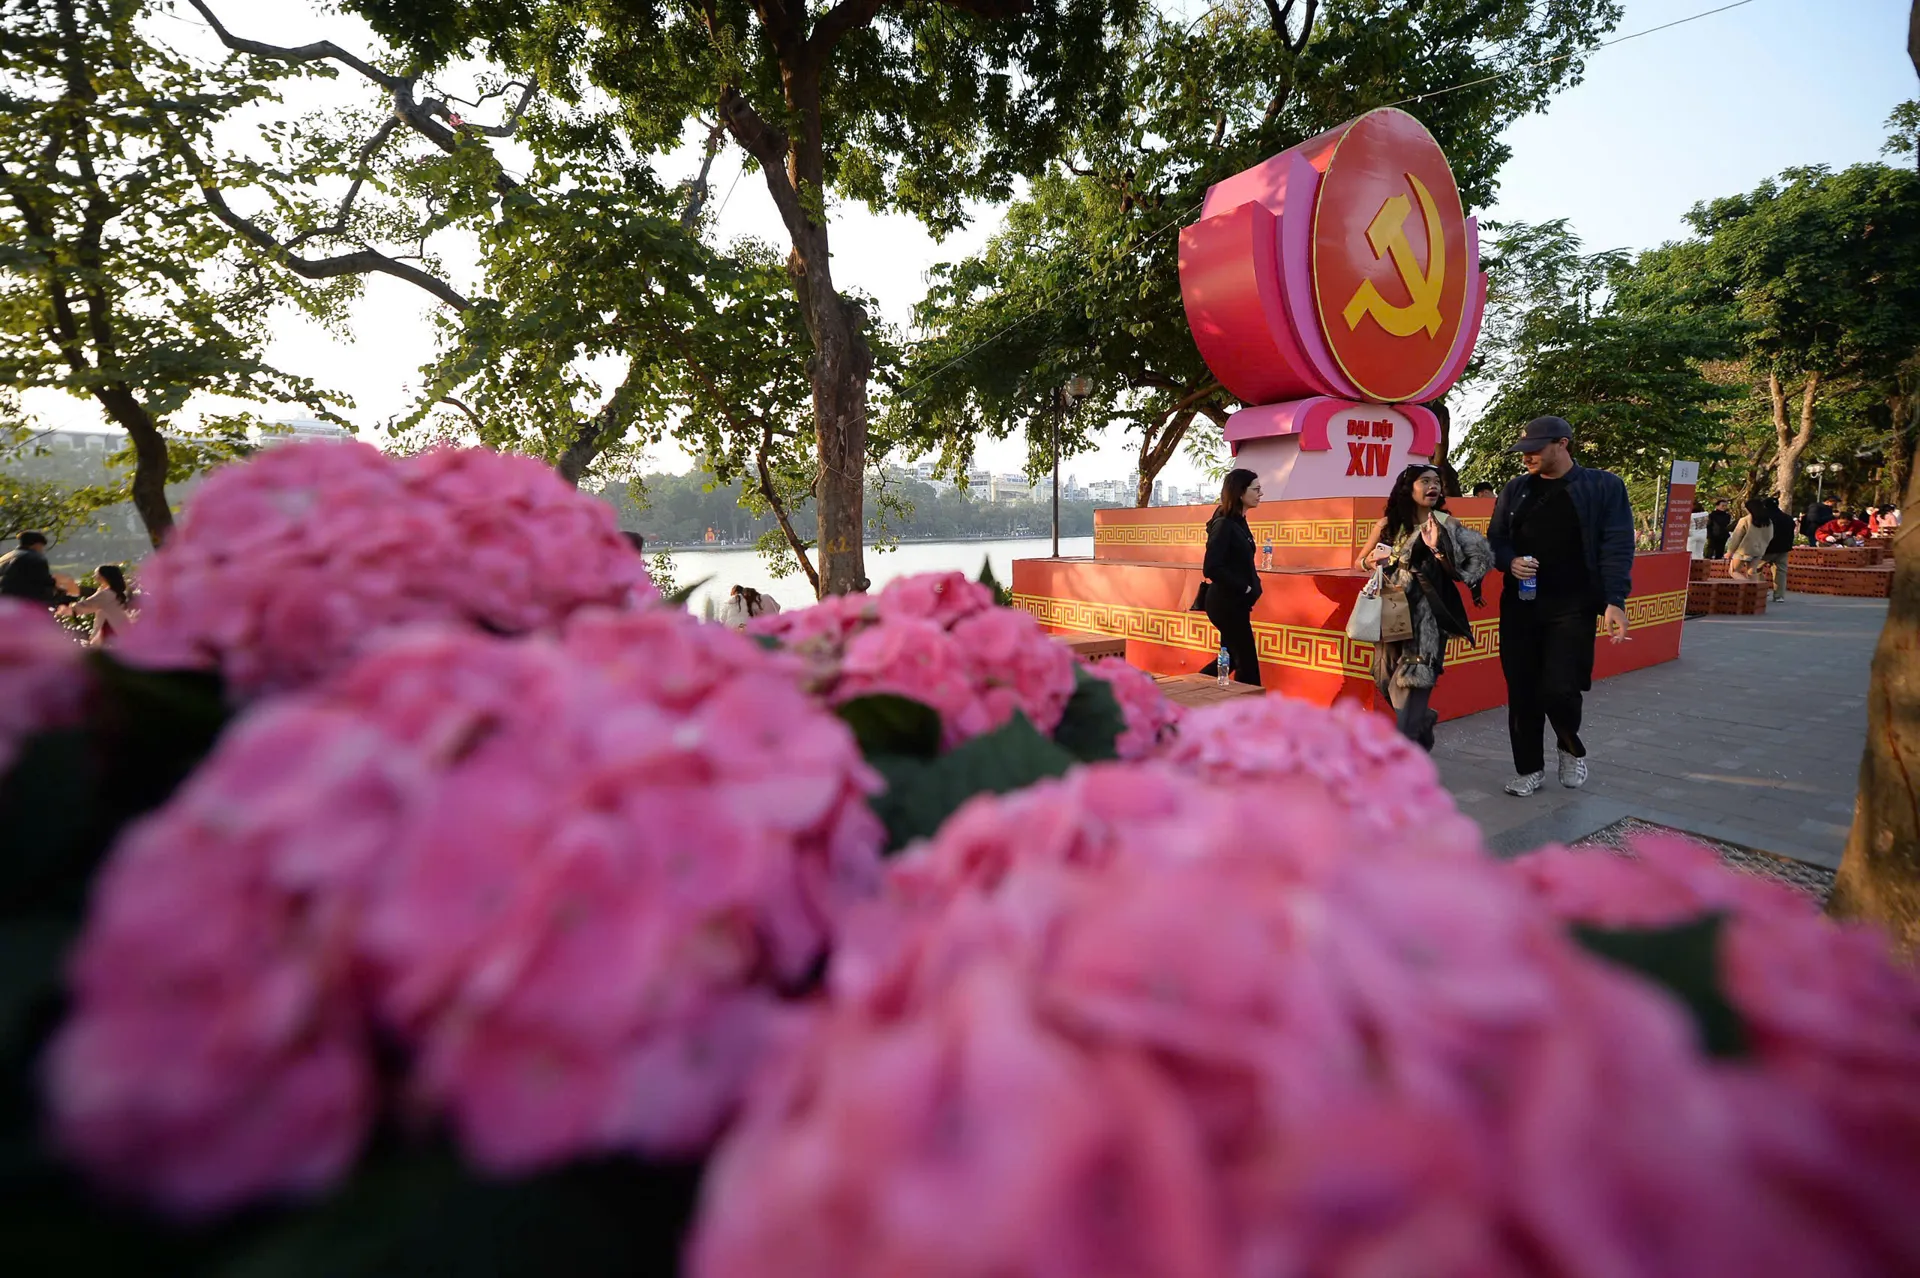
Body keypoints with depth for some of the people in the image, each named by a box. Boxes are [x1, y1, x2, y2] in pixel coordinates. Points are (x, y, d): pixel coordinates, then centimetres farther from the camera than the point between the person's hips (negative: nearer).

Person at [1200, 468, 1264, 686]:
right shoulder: (1223, 524, -17)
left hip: (1235, 602, 10)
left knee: (1230, 658, 17)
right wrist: (1244, 588, -17)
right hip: (1227, 603, -10)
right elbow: (1211, 569, -24)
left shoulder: (1239, 522, 11)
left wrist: (1253, 586, 3)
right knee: (1247, 661, -1)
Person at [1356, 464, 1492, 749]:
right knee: (1388, 683, 10)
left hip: (1426, 618, -3)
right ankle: (1423, 721, 40)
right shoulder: (1389, 524, 4)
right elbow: (1361, 561, 15)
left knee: (1411, 688, -11)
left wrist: (1437, 549, -20)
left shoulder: (1445, 524, -2)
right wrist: (1373, 560, -6)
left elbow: (1460, 574, -6)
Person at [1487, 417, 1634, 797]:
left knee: (1559, 689, -10)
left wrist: (1614, 601, -15)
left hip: (1572, 608, -3)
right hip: (1520, 605, 3)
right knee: (1522, 691, 4)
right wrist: (1510, 562, -9)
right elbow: (1495, 540, 14)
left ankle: (1572, 748, 22)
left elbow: (1616, 547, -5)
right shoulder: (1514, 490, 10)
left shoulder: (1604, 486, 0)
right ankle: (1529, 768, 19)